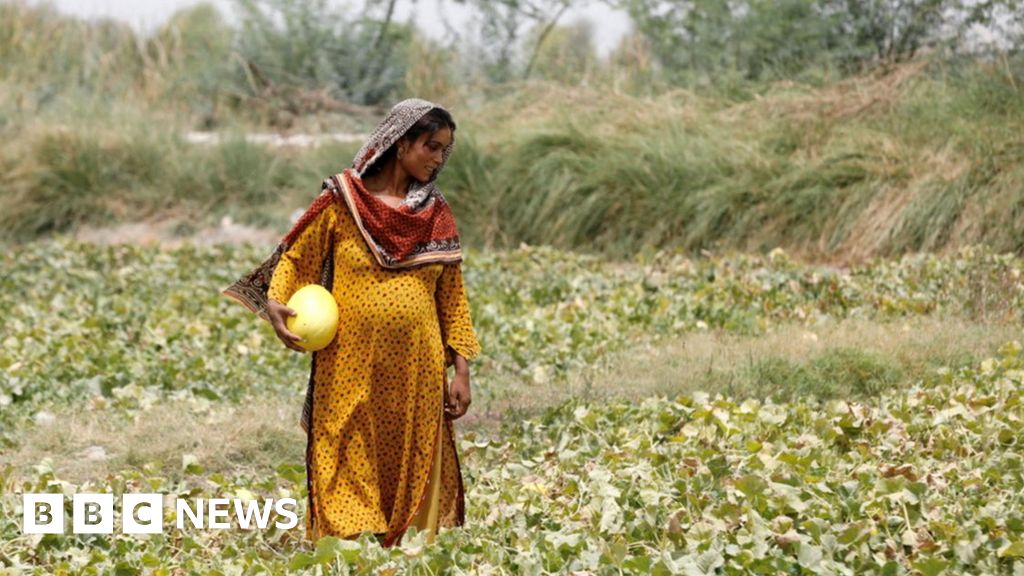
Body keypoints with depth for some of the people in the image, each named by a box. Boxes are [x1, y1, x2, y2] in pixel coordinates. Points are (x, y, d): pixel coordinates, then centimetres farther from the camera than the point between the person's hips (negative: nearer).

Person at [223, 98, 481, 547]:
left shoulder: (436, 215, 8)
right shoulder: (343, 200, -1)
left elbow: (452, 297, 10)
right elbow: (294, 258, 5)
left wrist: (461, 370, 5)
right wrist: (276, 306, -15)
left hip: (416, 373, 3)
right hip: (351, 370, -3)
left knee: (414, 474, 5)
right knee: (349, 476, -1)